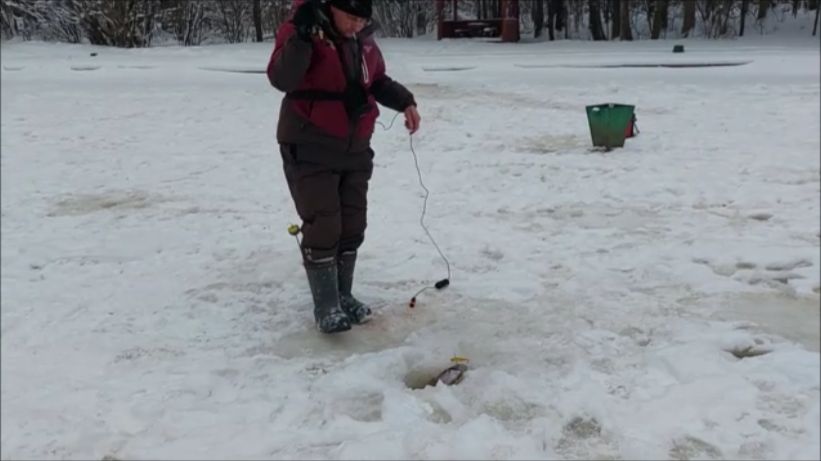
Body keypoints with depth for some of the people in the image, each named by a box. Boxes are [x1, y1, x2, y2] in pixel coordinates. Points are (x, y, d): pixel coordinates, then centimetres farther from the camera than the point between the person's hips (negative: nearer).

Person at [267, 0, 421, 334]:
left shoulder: (364, 40, 5)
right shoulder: (299, 32, -13)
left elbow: (377, 82, 19)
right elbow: (281, 79, -27)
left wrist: (405, 102, 3)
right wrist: (302, 36, -37)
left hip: (355, 148, 7)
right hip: (309, 149, -6)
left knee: (352, 225, 11)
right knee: (323, 226, -7)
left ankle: (343, 296, 25)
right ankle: (326, 306, 5)